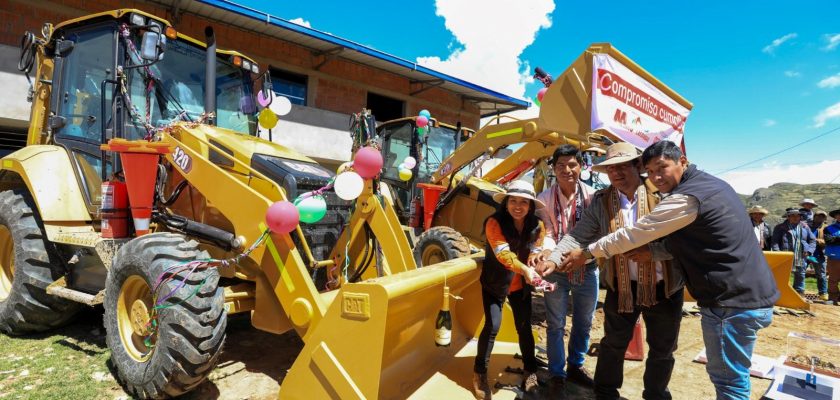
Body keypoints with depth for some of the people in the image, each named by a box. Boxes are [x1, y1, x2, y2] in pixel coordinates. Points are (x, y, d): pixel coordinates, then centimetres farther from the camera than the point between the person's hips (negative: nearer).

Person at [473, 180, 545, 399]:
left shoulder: (537, 226, -8)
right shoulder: (494, 222, -21)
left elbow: (535, 255, -4)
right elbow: (503, 253, -32)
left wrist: (537, 275, -21)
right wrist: (525, 269, -46)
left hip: (520, 286, 4)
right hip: (494, 283, -3)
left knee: (524, 327, 10)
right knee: (492, 325, -9)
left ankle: (531, 372, 31)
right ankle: (480, 373, 11)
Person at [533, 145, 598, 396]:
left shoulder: (592, 196, -7)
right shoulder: (545, 199, -6)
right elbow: (547, 233, -8)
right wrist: (546, 253, -29)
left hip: (586, 267, 2)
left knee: (584, 322, 18)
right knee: (556, 324, 8)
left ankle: (575, 366, 40)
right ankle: (556, 375, 25)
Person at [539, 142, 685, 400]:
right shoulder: (600, 201, -6)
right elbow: (578, 236, -10)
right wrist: (554, 259, -25)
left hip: (664, 287, -1)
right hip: (622, 287, 1)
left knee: (662, 349, 18)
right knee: (613, 344, 17)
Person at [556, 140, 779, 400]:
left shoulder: (687, 197, -20)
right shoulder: (709, 184, 11)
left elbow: (633, 234, -17)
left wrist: (585, 254, -9)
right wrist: (656, 249, 7)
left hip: (732, 303, -10)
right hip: (749, 293, 10)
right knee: (728, 375, 21)